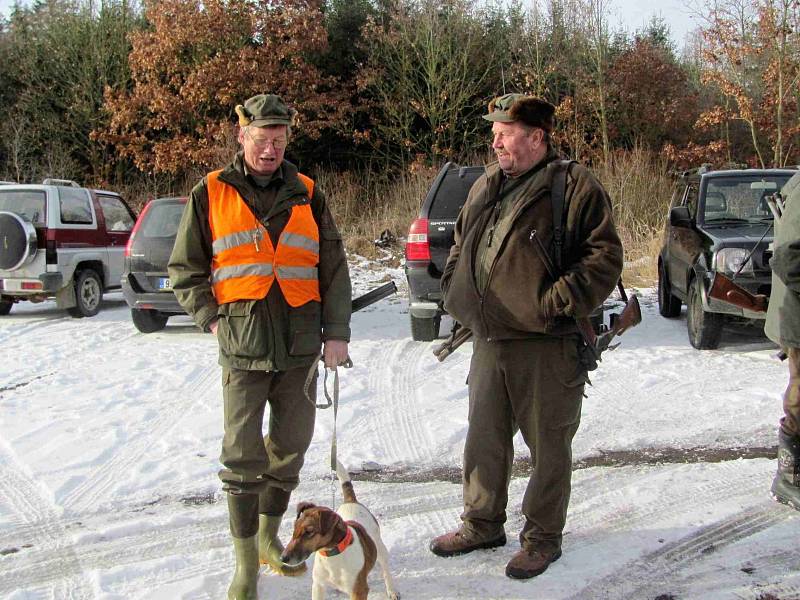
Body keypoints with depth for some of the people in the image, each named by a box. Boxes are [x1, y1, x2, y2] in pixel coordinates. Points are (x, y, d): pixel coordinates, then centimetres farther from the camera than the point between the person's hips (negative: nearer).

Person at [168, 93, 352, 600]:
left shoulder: (307, 194, 10)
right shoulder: (211, 194, 4)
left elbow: (334, 269, 11)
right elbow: (185, 269, 9)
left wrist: (337, 331, 2)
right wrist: (212, 319, -2)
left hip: (300, 346, 3)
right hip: (243, 346, -3)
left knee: (291, 449, 11)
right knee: (242, 456, -3)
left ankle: (269, 536, 30)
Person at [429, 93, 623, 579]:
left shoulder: (575, 187, -10)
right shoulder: (486, 187, 12)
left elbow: (605, 256, -13)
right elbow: (461, 244, 25)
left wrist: (559, 302, -19)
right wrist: (457, 291, 10)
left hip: (547, 346, -7)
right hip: (489, 340, 7)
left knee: (549, 446, 6)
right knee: (484, 439, 17)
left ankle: (543, 538, 21)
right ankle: (483, 524, 33)